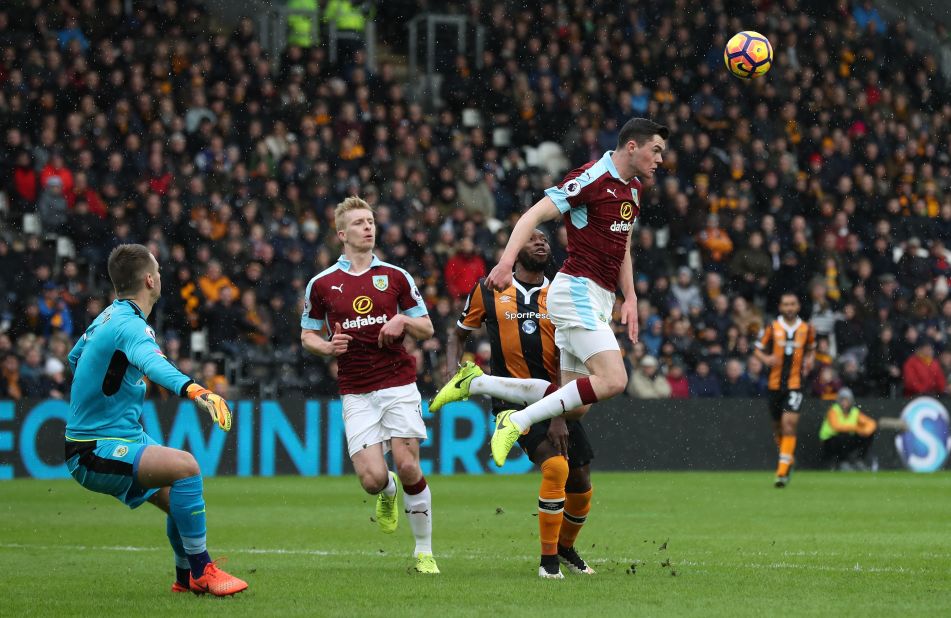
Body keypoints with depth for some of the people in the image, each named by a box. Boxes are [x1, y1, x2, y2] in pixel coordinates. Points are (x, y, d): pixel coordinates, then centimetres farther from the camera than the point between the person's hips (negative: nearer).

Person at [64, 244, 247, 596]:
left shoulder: (108, 316, 10)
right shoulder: (129, 325, -22)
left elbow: (75, 358, 29)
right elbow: (153, 363, -45)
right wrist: (193, 390, -63)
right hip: (96, 454, -11)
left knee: (181, 499, 16)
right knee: (185, 466, -28)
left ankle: (187, 579, 36)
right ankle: (201, 572, -21)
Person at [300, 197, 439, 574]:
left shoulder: (395, 276, 7)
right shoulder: (322, 284, 6)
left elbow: (426, 328, 11)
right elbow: (307, 335, 15)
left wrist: (403, 321, -10)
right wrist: (328, 347, -7)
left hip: (398, 384, 0)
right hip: (356, 393, 0)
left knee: (408, 468, -10)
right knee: (372, 479, -12)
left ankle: (424, 551, 5)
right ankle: (387, 494, 28)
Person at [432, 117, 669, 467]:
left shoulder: (632, 188, 16)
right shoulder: (593, 178, -12)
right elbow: (535, 214, -17)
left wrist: (630, 299, 17)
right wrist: (506, 262, -29)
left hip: (599, 298, 9)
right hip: (577, 290, -9)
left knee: (574, 403, 3)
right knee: (613, 380, -23)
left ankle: (476, 384, 14)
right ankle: (517, 422, -16)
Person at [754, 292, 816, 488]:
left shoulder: (807, 329, 3)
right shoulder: (772, 328, 0)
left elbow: (811, 350, 20)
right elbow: (758, 350, 5)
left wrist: (809, 361, 0)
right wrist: (766, 359, -15)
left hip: (795, 384, -2)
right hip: (775, 383, 2)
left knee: (789, 423, -16)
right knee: (778, 425, 11)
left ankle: (783, 470, -17)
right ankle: (787, 458, 39)